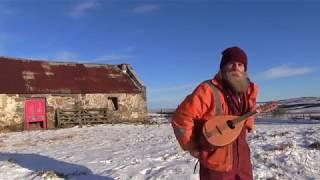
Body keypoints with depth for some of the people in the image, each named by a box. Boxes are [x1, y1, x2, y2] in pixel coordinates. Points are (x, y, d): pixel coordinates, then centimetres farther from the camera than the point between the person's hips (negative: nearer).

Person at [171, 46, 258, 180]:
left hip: (242, 158, 7)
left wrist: (247, 126, 11)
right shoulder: (208, 90, -23)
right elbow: (181, 118, -24)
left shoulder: (248, 90, 1)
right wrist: (192, 147, -15)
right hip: (216, 162, -7)